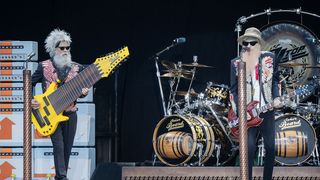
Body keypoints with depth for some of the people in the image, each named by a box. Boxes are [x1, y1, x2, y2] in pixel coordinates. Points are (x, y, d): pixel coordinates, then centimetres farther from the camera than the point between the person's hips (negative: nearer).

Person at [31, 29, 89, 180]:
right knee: (58, 146, -14)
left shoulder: (77, 68, 6)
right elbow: (29, 84, 6)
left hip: (70, 113, 3)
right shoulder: (44, 67, 0)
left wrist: (83, 92, -11)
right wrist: (30, 101, -9)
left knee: (67, 148, 5)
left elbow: (81, 88, 12)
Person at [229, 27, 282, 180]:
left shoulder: (269, 58, 0)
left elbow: (275, 80, 12)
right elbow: (233, 90, 0)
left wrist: (275, 97, -4)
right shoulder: (236, 63, -3)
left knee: (270, 147, 3)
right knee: (249, 148, -11)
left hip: (267, 110, 2)